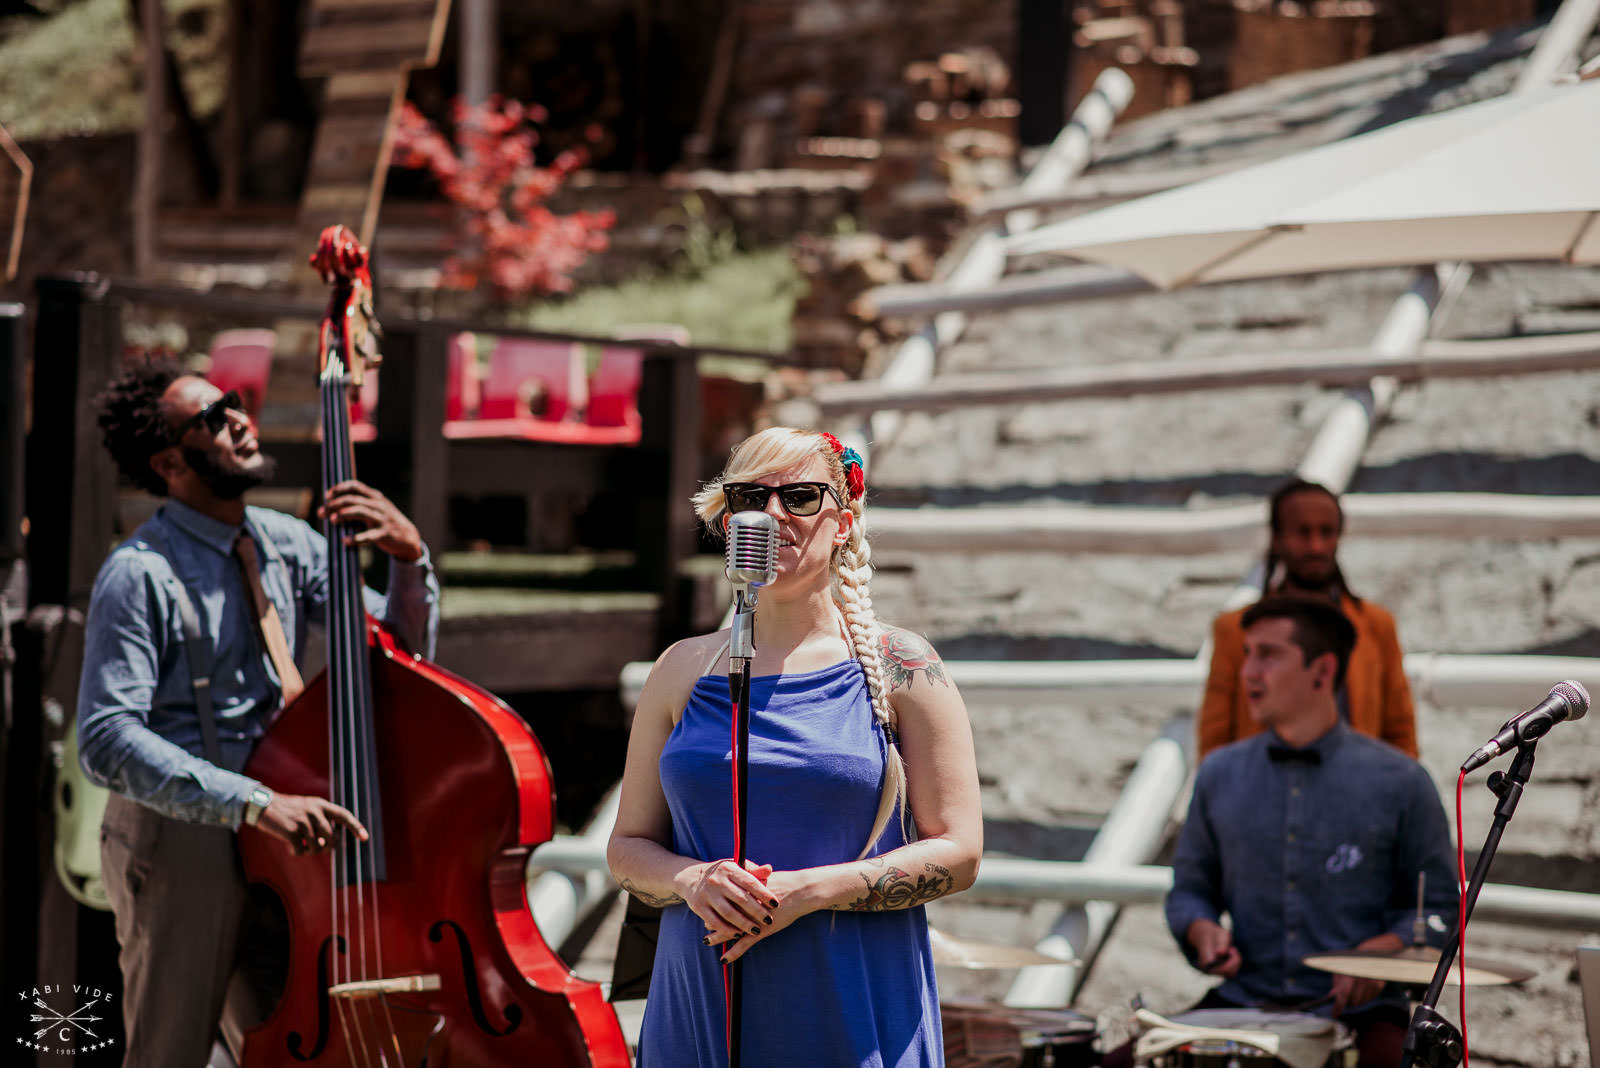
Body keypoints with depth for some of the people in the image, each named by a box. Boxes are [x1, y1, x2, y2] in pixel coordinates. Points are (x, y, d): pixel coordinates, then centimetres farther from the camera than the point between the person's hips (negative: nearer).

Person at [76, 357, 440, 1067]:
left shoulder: (287, 543, 4)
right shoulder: (139, 575, -16)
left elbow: (404, 649, 5)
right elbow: (107, 741, -26)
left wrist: (408, 556, -15)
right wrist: (255, 803, -35)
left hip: (281, 840, 7)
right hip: (179, 842, -6)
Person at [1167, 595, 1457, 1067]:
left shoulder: (1398, 783, 0)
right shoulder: (1220, 775, 8)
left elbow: (1438, 909, 5)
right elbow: (1190, 887, 18)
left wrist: (1380, 951, -13)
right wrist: (1203, 931, -4)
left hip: (1357, 1009, -3)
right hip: (1242, 1001, 3)